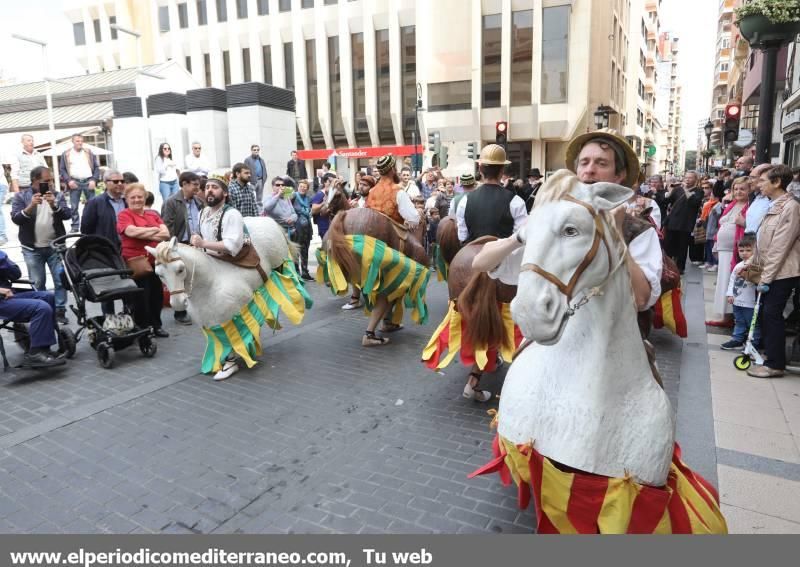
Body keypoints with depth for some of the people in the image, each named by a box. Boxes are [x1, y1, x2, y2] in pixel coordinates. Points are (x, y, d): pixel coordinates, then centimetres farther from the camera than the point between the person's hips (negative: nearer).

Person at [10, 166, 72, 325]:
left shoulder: (58, 195, 5)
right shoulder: (21, 196, 0)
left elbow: (67, 215, -7)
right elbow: (15, 219, -10)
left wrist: (54, 205, -23)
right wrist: (31, 206, -24)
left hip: (55, 247, 1)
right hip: (32, 249, -1)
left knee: (61, 280, 0)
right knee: (37, 283, 6)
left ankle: (60, 311, 8)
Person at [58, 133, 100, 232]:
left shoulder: (89, 153, 10)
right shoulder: (66, 154, 8)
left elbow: (96, 167, 7)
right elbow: (62, 169, 7)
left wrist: (94, 180, -5)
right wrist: (69, 180, -8)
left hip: (88, 181, 0)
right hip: (74, 182, 0)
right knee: (74, 207, 0)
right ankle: (75, 227, 6)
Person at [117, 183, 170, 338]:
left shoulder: (153, 214, 13)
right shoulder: (124, 215, -2)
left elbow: (166, 234, 1)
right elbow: (132, 231, -20)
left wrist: (143, 234, -12)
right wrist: (155, 230, -9)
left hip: (155, 262, 5)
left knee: (157, 294, 12)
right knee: (140, 297, 3)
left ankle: (156, 325, 27)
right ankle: (142, 328, 17)